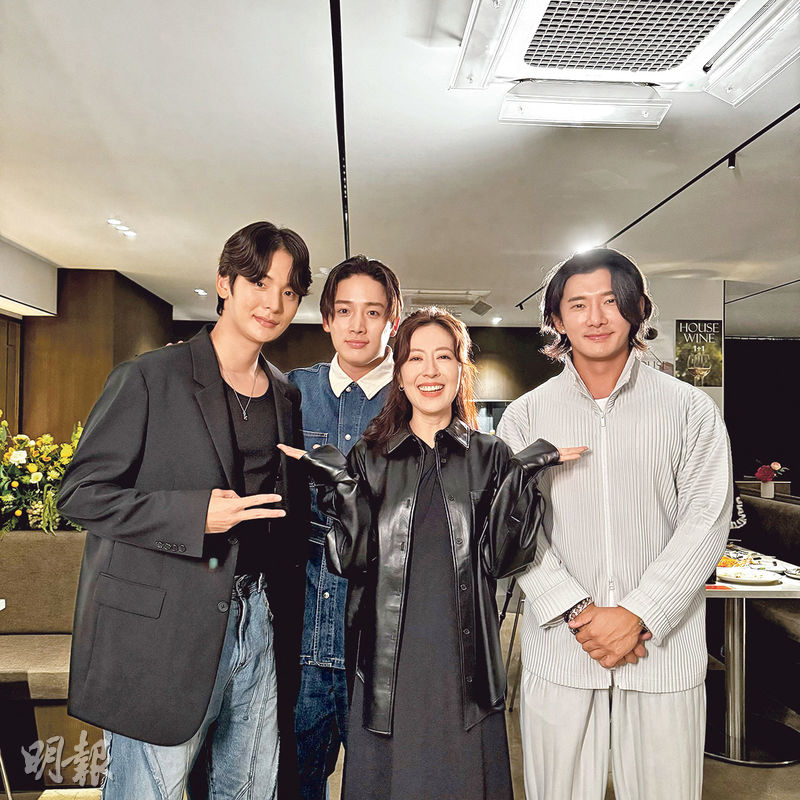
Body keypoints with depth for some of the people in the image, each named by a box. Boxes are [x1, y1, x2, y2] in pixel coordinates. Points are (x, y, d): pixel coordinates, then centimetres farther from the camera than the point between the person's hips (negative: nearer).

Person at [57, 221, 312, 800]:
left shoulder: (286, 396, 10)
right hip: (164, 632, -5)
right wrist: (196, 515, -19)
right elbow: (80, 493, -8)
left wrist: (287, 616, 11)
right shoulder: (148, 379, -6)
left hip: (258, 622, 5)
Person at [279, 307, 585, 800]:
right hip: (389, 662, 1)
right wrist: (336, 482, -15)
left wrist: (522, 477, -15)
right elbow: (351, 559, -4)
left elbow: (502, 557, -5)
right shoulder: (370, 458, 3)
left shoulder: (490, 457, 2)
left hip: (465, 663, 0)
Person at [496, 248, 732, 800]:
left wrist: (638, 615, -12)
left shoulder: (690, 409, 2)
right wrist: (576, 613, -12)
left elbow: (707, 521, -4)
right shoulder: (526, 415, 3)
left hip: (665, 650, 0)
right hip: (559, 651, 1)